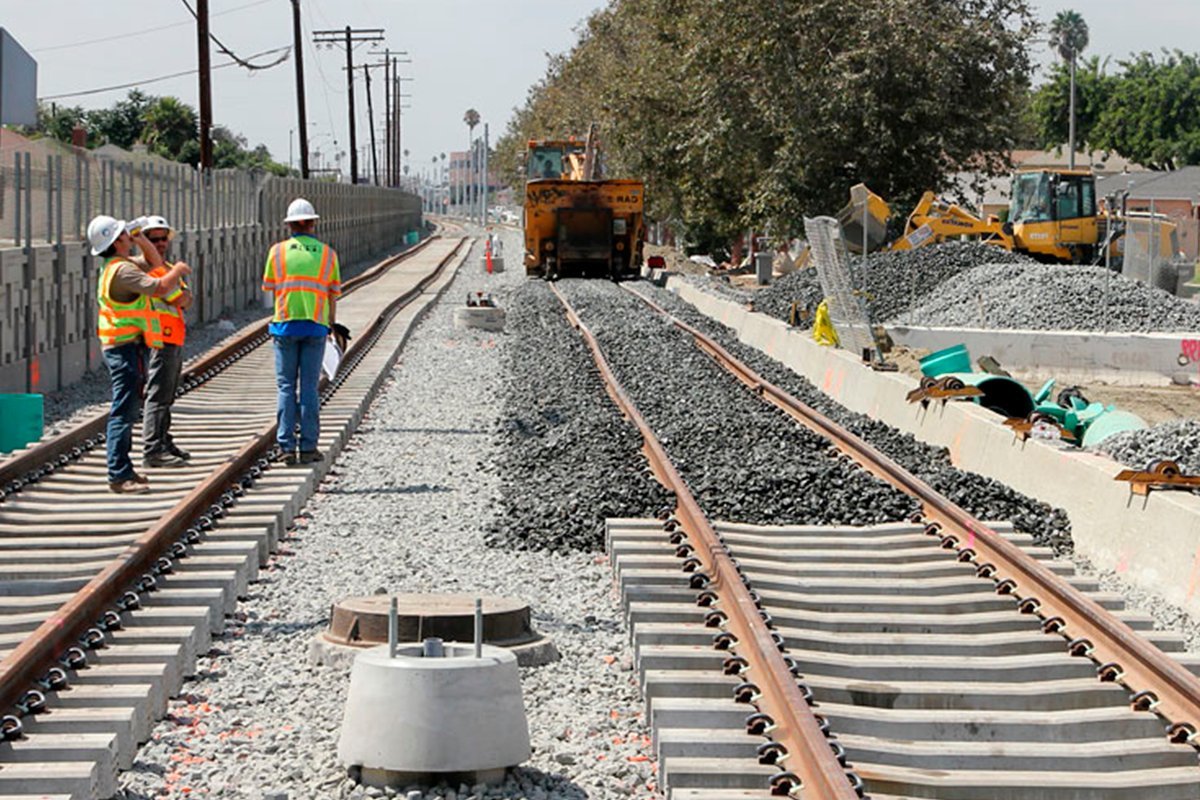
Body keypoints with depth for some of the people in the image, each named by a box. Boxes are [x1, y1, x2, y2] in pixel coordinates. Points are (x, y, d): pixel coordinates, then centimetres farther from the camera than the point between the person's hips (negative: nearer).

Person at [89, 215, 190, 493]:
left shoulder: (116, 267, 15)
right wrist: (178, 270, -7)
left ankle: (123, 470, 22)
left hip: (124, 347, 11)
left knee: (127, 410, 16)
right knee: (123, 411, -11)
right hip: (126, 347, -11)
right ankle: (119, 476, -13)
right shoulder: (122, 270, -17)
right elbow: (160, 287, -26)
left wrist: (141, 241, 15)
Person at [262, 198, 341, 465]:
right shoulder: (327, 253, 4)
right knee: (309, 387, 3)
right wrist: (332, 324, 17)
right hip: (316, 324, 0)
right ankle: (308, 447, 3)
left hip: (286, 323, 0)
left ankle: (286, 446, 1)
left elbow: (269, 287, 8)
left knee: (286, 386, 4)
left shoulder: (278, 251, 2)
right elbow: (333, 293, 6)